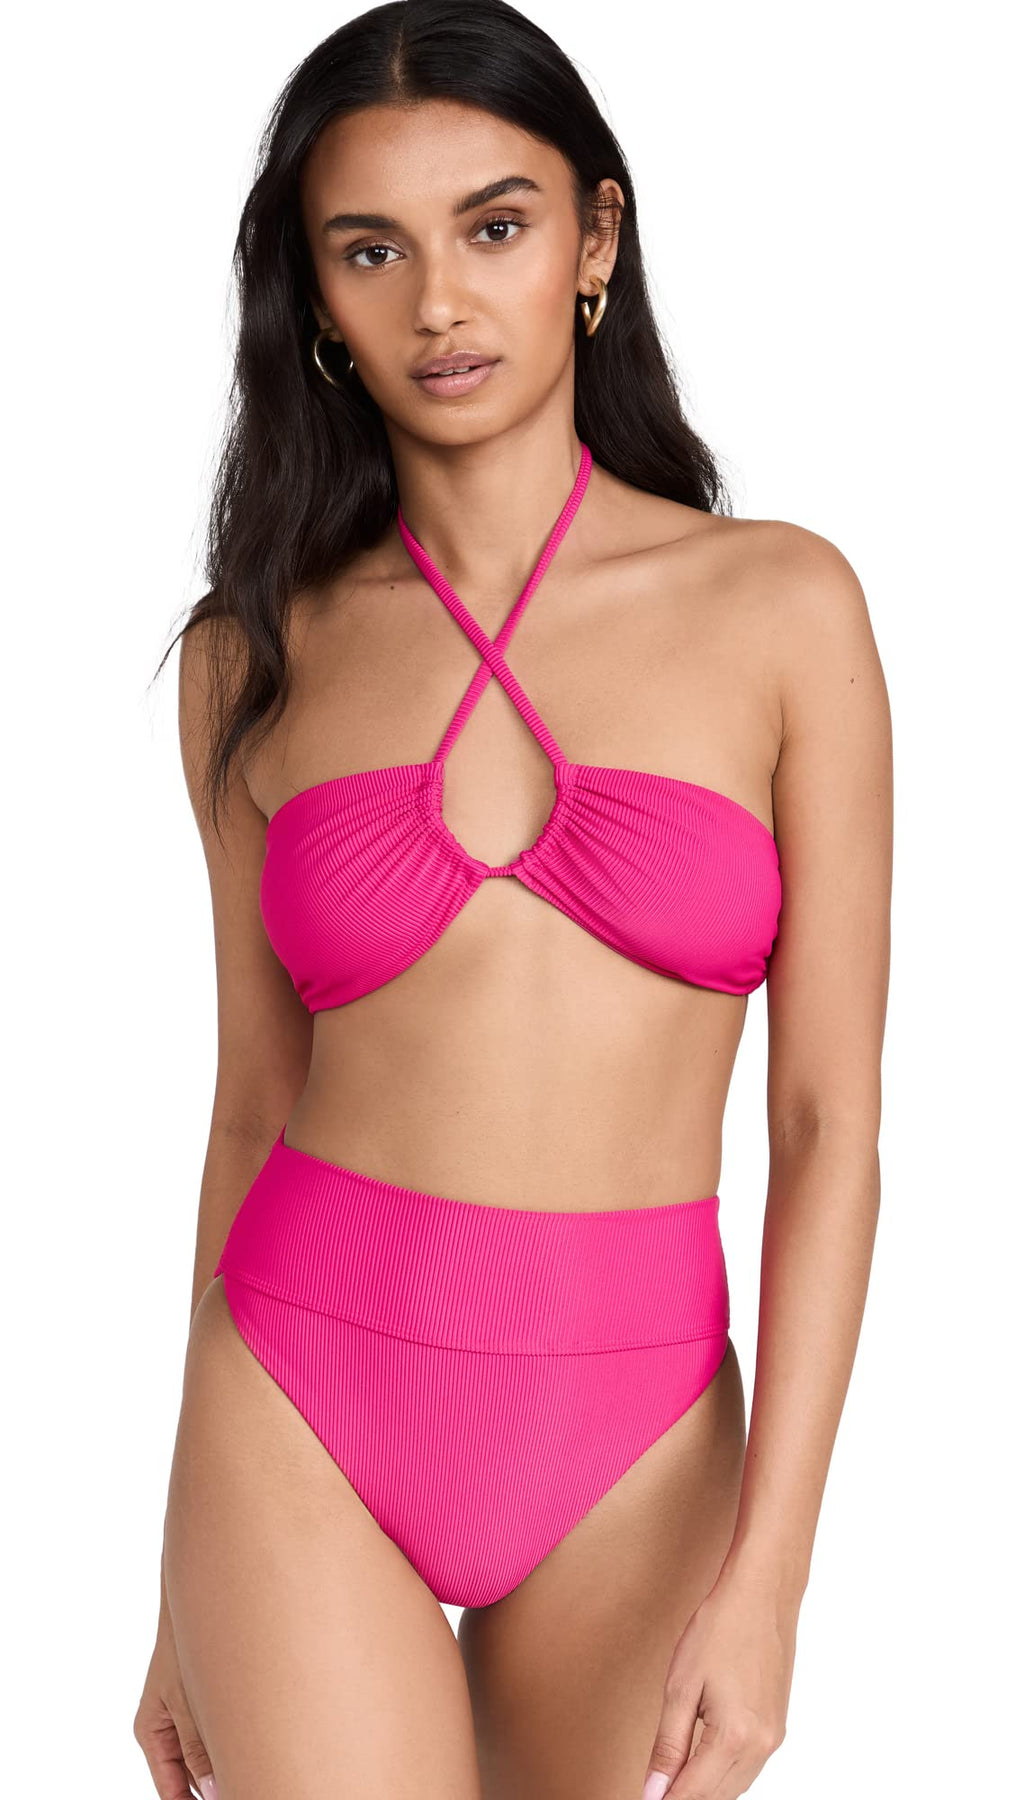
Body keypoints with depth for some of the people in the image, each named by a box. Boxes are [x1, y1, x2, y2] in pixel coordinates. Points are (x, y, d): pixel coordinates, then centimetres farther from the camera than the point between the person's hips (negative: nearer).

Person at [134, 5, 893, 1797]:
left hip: (631, 1443, 0)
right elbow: (254, 1107, 8)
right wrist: (186, 1589, 11)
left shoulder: (781, 606, -2)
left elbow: (829, 1120, -4)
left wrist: (766, 1572, -10)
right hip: (301, 1407, 0)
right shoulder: (258, 652, 2)